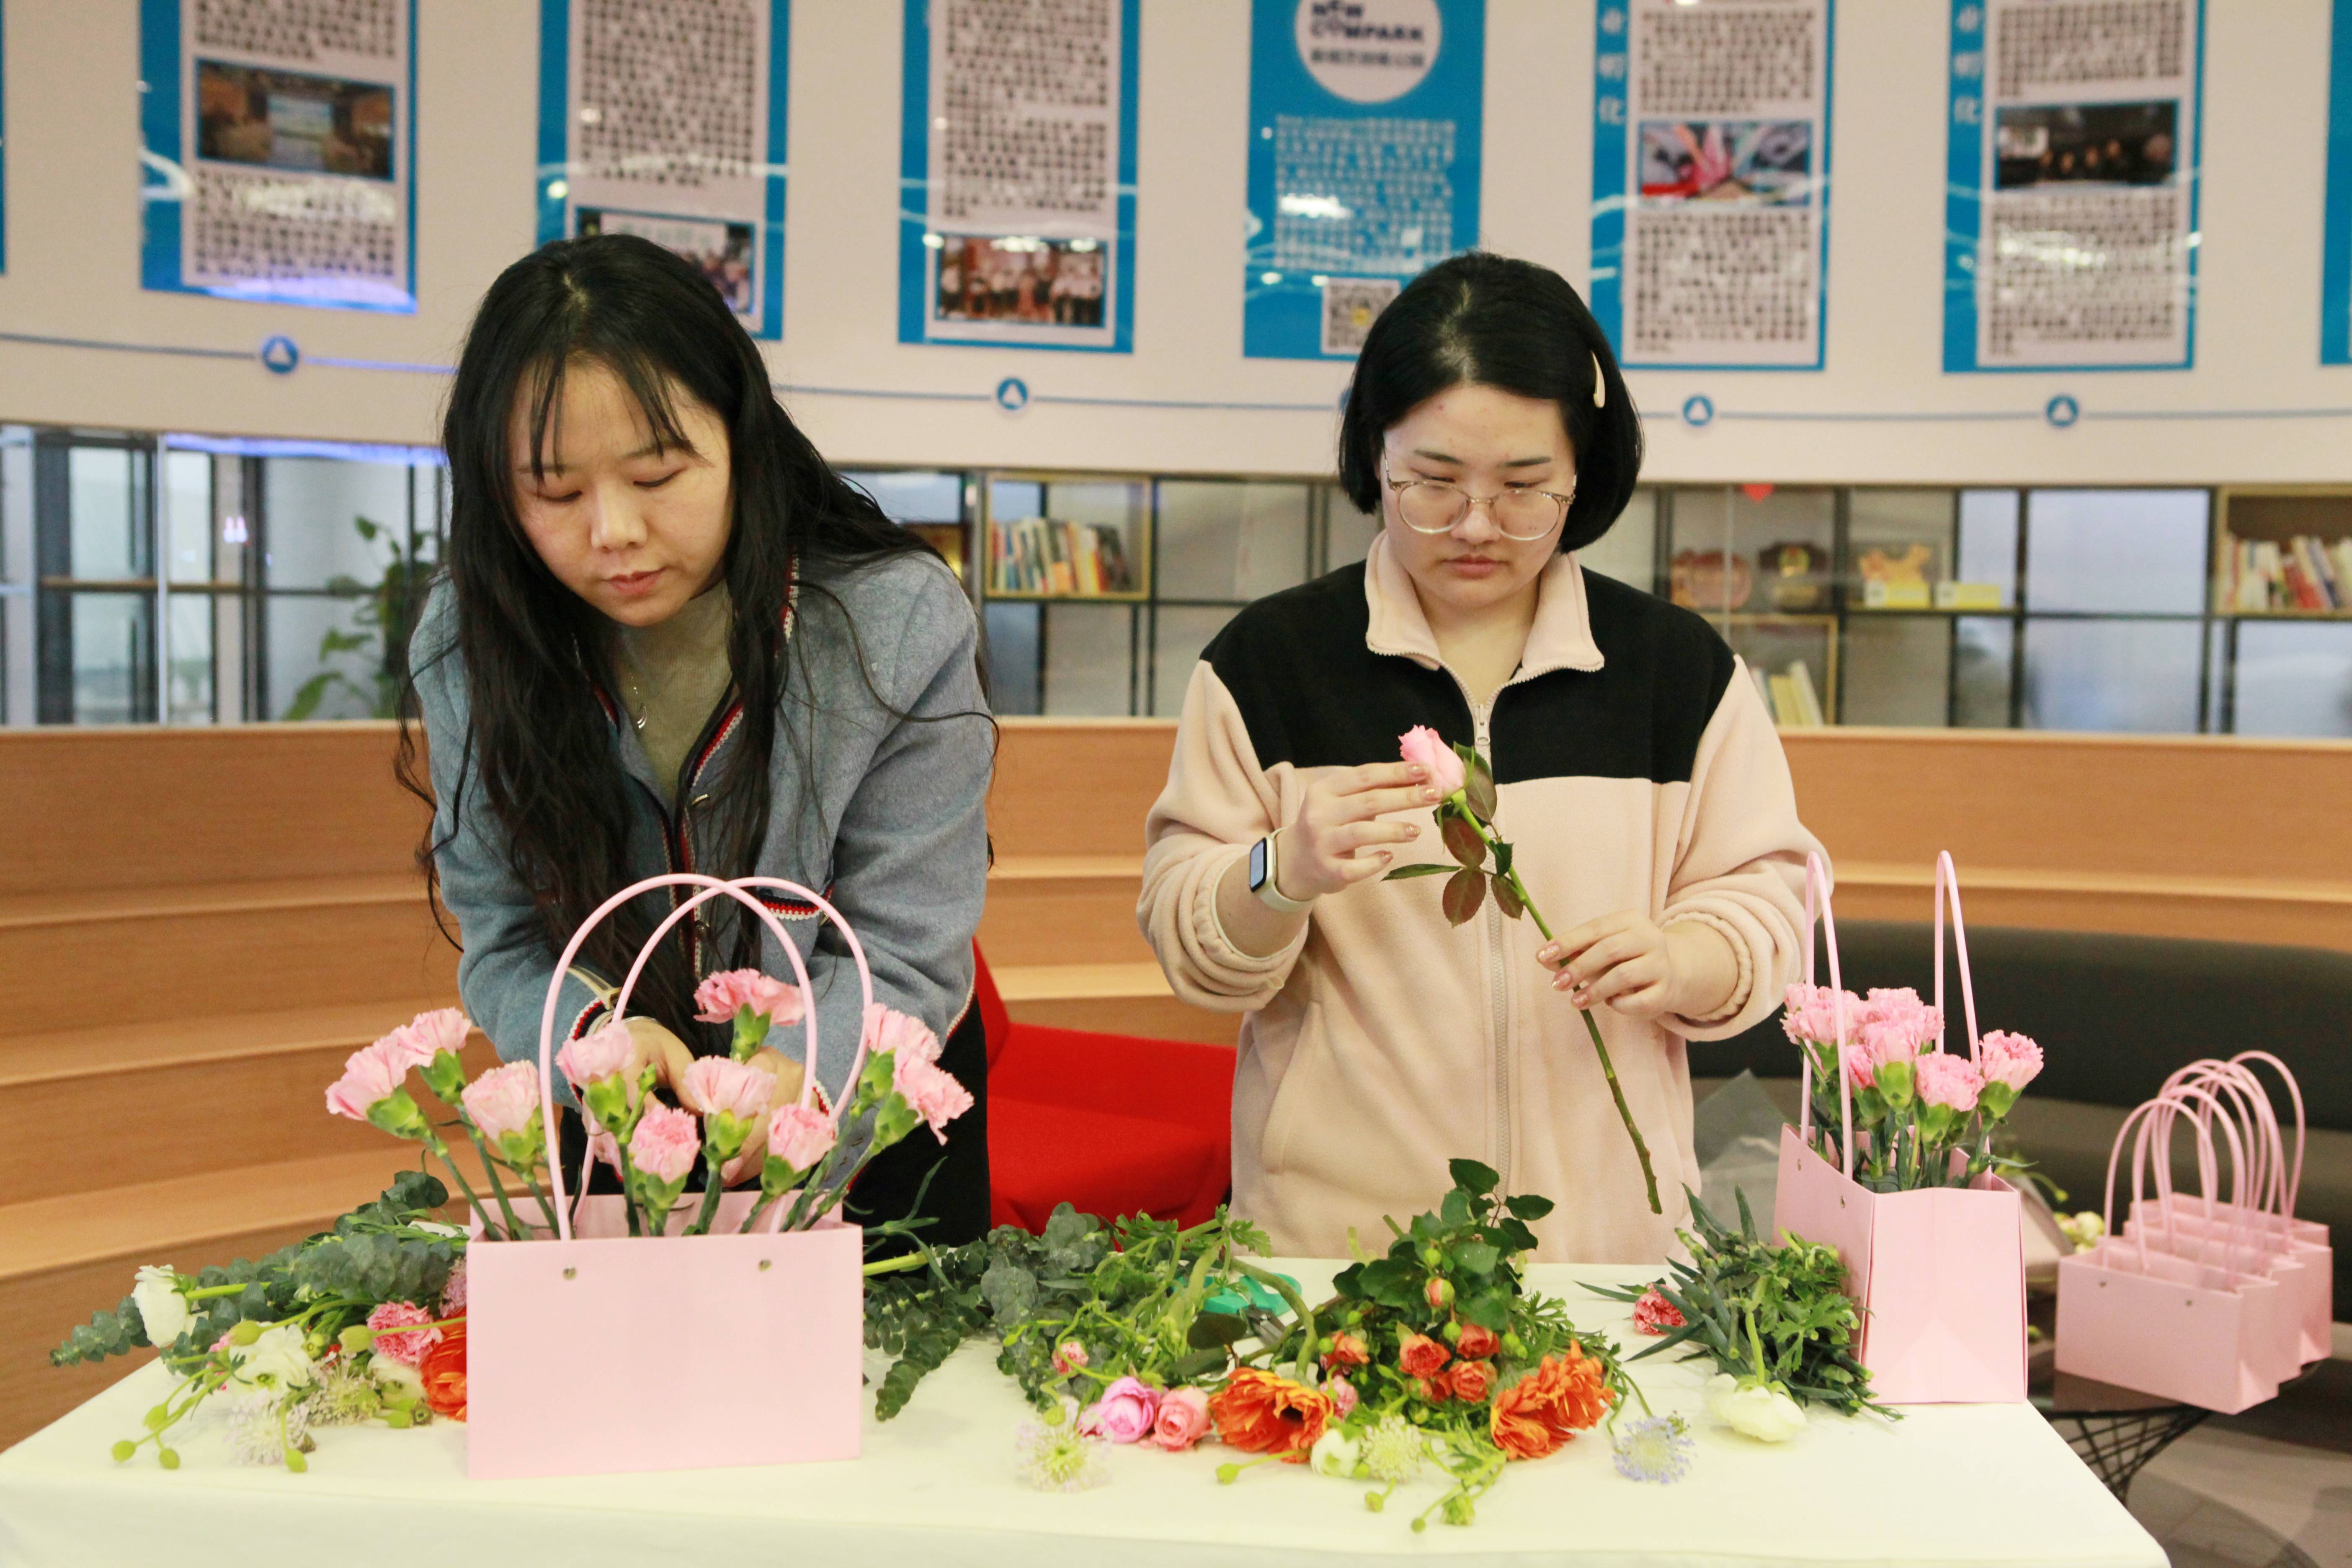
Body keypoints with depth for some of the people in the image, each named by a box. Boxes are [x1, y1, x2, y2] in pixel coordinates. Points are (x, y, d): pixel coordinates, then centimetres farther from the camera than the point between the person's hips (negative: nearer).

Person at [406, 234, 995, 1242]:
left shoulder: (902, 627, -25)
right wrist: (595, 1030, -37)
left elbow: (904, 954, -23)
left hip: (872, 1110, -1)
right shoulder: (468, 646, -17)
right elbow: (506, 943, -14)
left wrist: (805, 1073, -45)